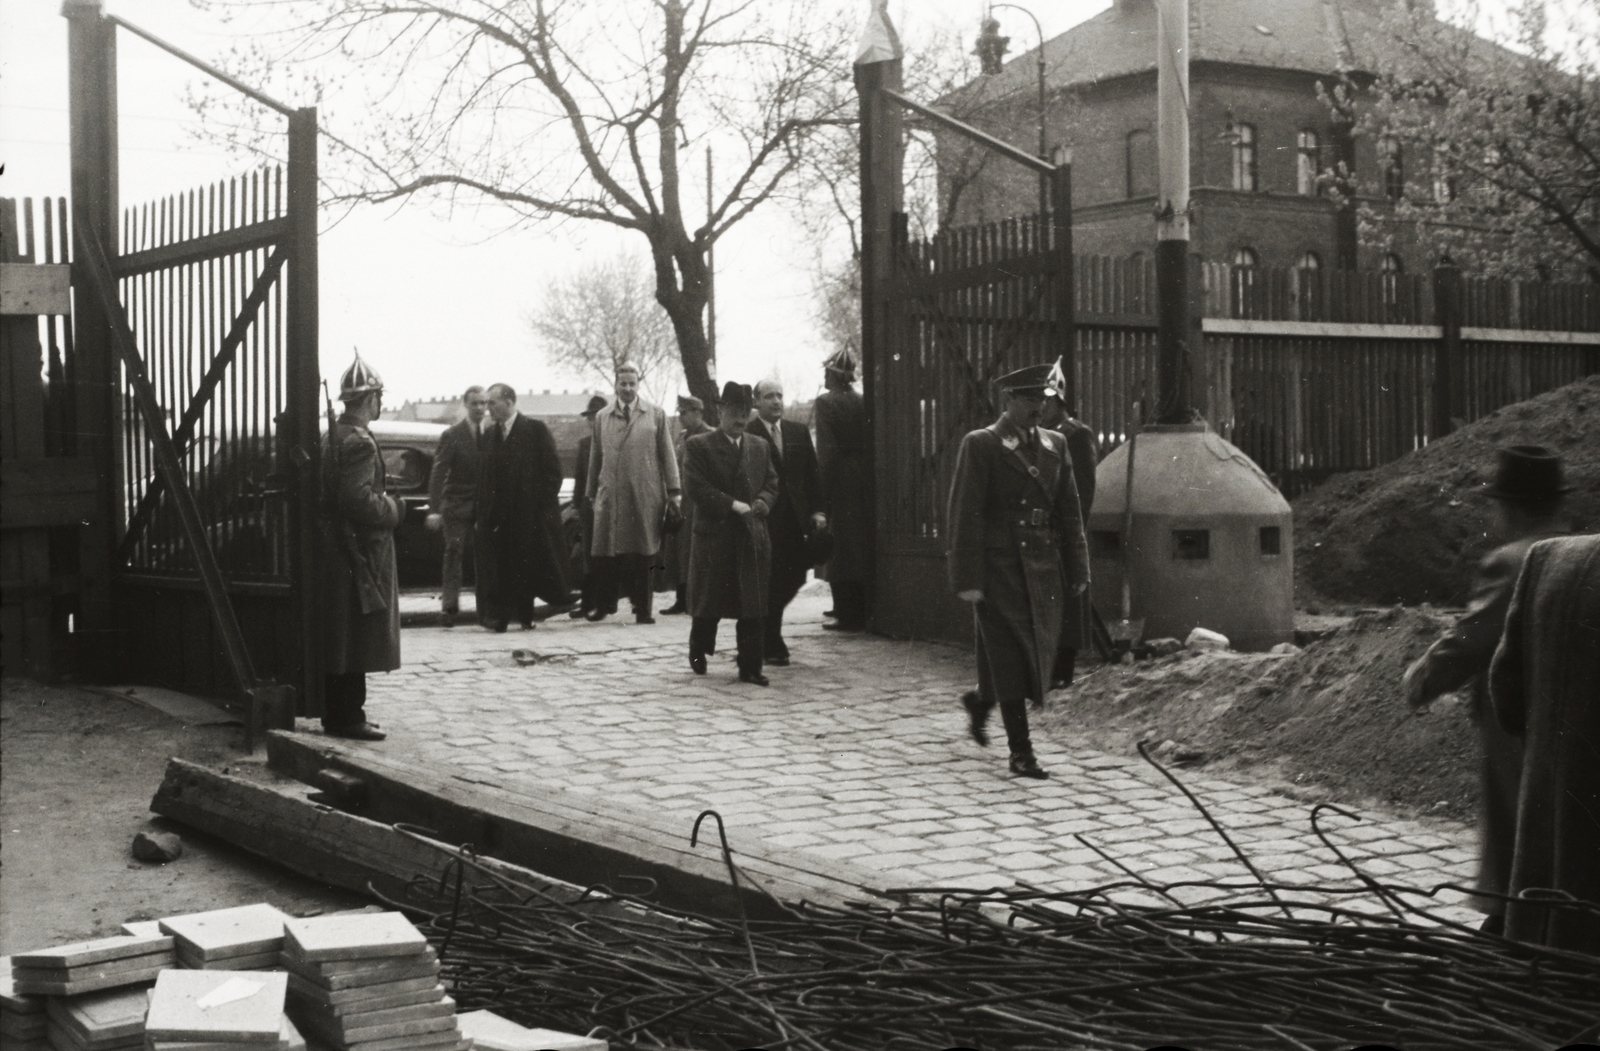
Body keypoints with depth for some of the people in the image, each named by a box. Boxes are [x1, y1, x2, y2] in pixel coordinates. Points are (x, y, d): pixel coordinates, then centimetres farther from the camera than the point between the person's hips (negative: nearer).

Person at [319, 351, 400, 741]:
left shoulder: (332, 437, 14)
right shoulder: (359, 442, -17)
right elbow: (358, 501, -26)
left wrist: (385, 503, 18)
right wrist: (393, 508, -9)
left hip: (335, 554, 10)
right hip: (358, 554, -10)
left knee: (338, 643, 14)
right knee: (355, 643, -5)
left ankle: (336, 715, 20)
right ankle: (348, 718, -2)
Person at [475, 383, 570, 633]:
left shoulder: (535, 430, -3)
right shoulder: (489, 434, 11)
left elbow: (552, 470, -4)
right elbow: (484, 477, 10)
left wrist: (545, 505, -10)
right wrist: (483, 513, 2)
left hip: (529, 512, -3)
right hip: (497, 515, 3)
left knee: (527, 564, 3)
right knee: (497, 567, -1)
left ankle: (525, 616, 12)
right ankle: (497, 616, 1)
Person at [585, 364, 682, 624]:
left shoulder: (656, 415, 7)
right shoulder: (602, 418, 12)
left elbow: (667, 454, 5)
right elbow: (595, 458, 13)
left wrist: (674, 490, 0)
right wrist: (592, 493, 11)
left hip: (646, 496, -1)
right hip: (610, 494, 1)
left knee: (643, 554, 0)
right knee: (605, 553, 0)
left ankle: (643, 609, 8)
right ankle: (604, 604, 12)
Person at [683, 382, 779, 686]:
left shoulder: (760, 448, 15)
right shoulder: (698, 446, -1)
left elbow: (771, 485, 15)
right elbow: (695, 487, -10)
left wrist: (759, 505, -7)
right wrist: (733, 505, -15)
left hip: (753, 537, 4)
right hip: (713, 536, -4)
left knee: (752, 607, 1)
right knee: (708, 603, 5)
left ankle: (750, 667, 4)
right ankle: (698, 653, 27)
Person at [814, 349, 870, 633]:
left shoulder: (826, 402, -9)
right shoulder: (861, 402, 7)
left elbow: (827, 448, -15)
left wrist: (822, 487, -12)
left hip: (838, 480, -6)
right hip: (862, 478, 6)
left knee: (840, 548, -1)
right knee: (861, 543, 15)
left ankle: (848, 615, -1)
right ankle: (858, 611, 22)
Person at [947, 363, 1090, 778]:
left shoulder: (1055, 444, 11)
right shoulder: (980, 446, -6)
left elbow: (1069, 512, 14)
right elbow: (964, 517, -9)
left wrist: (1077, 570, 9)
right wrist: (967, 580, -14)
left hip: (1044, 571, 6)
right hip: (999, 569, -5)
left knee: (1038, 655, 10)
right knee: (1010, 659, -3)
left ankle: (981, 701, 38)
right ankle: (1021, 753, 5)